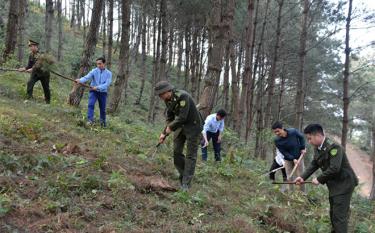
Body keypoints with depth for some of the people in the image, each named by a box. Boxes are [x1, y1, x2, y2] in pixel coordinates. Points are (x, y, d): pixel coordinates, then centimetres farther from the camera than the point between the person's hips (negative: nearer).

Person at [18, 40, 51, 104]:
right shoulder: (31, 54, 1)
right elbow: (29, 65, 7)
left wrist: (32, 69, -34)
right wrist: (24, 69, -12)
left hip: (43, 73, -4)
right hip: (35, 73, 4)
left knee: (46, 88, 6)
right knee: (30, 83, -22)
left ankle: (48, 102, 23)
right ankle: (29, 97, -22)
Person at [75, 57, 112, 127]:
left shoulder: (108, 73, -5)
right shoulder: (94, 71, -6)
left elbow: (107, 84, -17)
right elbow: (87, 77, -22)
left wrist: (97, 87, -29)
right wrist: (80, 80, -42)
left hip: (103, 92, 1)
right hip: (93, 91, 0)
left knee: (102, 108, 9)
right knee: (91, 104, -21)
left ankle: (103, 122, 28)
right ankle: (90, 120, -21)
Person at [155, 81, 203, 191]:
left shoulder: (183, 96, -25)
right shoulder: (168, 100, 1)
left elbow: (182, 117, -28)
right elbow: (170, 118, 10)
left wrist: (171, 127, -15)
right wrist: (164, 133, 1)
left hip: (193, 126, -8)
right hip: (180, 126, 8)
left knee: (190, 155, -4)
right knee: (176, 152, 6)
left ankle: (186, 184, -2)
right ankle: (183, 176, 21)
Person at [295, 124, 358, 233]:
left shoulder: (334, 147, -26)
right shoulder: (317, 148, 2)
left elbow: (334, 168, -31)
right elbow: (314, 164, 8)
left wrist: (319, 179, -21)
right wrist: (303, 177, -3)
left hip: (344, 184, -9)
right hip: (334, 184, 9)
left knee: (339, 215, -6)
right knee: (333, 213, 21)